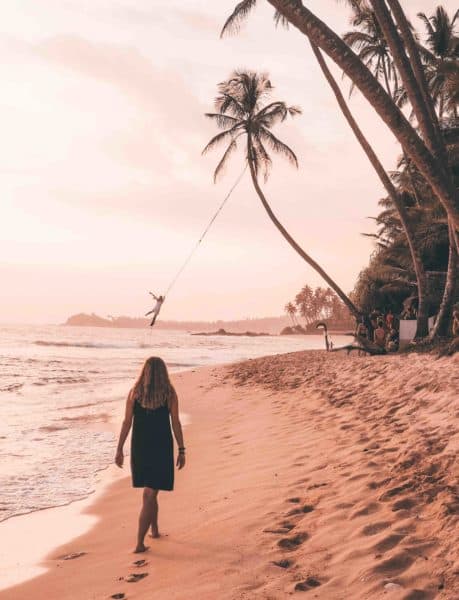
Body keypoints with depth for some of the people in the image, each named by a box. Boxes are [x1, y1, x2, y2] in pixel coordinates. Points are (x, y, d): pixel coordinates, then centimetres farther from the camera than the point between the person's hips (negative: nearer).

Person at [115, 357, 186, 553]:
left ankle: (155, 530, 36)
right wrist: (181, 450, 3)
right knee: (150, 495, 0)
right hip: (161, 448, -2)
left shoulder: (134, 393, -1)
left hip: (139, 448, 2)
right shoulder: (170, 393, -5)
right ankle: (140, 542, -7)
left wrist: (119, 450, 5)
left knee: (150, 492, 23)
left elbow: (127, 423, -1)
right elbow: (176, 423, -4)